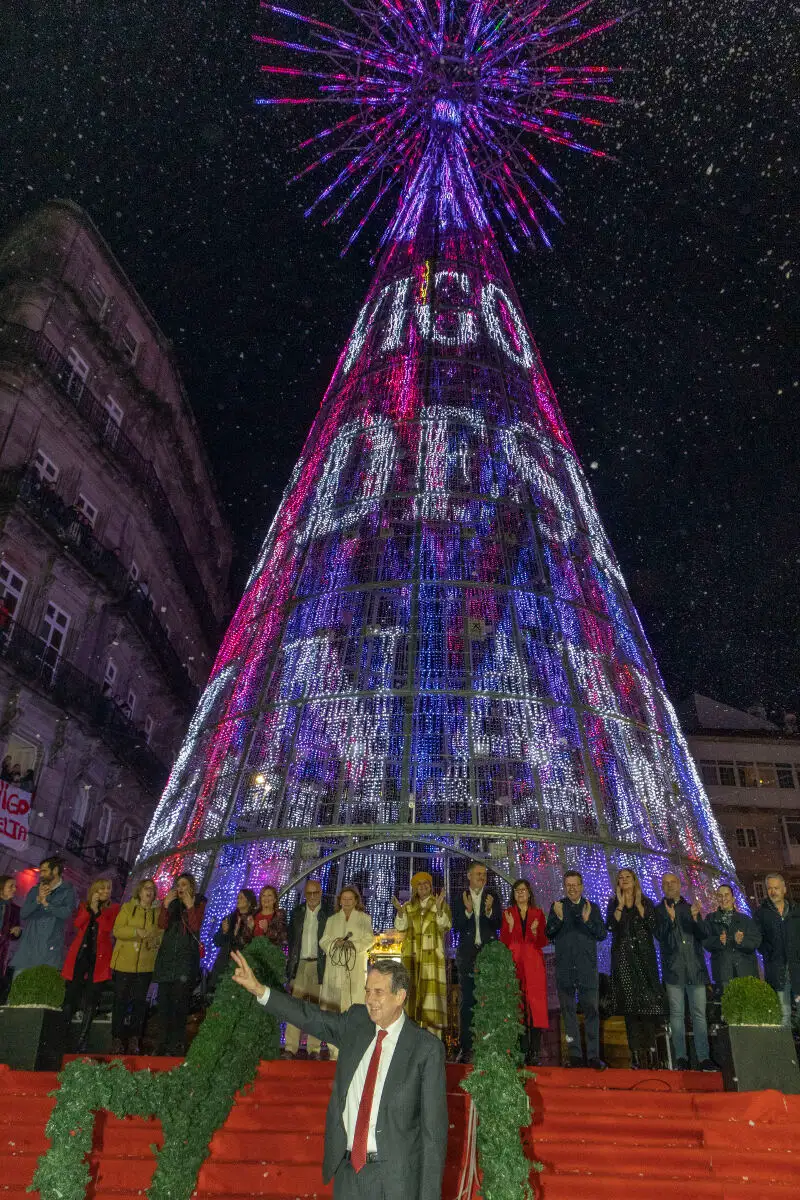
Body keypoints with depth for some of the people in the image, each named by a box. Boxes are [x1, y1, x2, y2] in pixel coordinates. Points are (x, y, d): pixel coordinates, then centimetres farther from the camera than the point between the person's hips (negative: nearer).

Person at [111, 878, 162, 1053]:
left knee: (140, 1001, 6)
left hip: (146, 965, 2)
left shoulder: (158, 911, 8)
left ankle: (134, 1039, 15)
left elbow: (162, 932, 9)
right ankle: (117, 1039, 13)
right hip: (124, 962, -2)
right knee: (121, 1000, 2)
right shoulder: (128, 908, 4)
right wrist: (136, 931, -21)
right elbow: (117, 930, -6)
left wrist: (157, 939, -13)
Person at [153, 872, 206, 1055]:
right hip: (168, 954, 4)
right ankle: (165, 1041, 11)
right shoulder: (172, 903, 14)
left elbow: (195, 927, -7)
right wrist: (166, 904, -11)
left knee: (180, 1000, -8)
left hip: (186, 955, -4)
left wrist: (189, 906, -13)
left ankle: (177, 1042, -2)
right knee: (164, 997, 2)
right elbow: (162, 925, 1)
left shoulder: (199, 903, 6)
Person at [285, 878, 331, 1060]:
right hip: (300, 964, 2)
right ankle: (291, 1047, 2)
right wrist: (292, 961, 6)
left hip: (319, 966, -2)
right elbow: (291, 938, 14)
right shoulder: (297, 913, 9)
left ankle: (314, 1048, 11)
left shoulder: (329, 914, -1)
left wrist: (327, 963, -7)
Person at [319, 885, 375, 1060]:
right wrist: (335, 942, -9)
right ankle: (335, 1049, -4)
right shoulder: (332, 920, 20)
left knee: (354, 1005, -10)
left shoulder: (364, 918, 13)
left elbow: (369, 939, 3)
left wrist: (353, 944, -13)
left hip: (355, 968, -2)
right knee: (333, 1006, -7)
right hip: (335, 966, 2)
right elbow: (323, 941, 11)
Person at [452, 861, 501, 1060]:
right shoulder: (460, 899, 5)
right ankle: (466, 1047, 12)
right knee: (467, 1001, 5)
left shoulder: (493, 897, 5)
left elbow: (498, 925, -1)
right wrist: (468, 911, -17)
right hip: (468, 955, 1)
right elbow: (457, 927, -1)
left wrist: (489, 911, -20)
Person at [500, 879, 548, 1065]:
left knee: (535, 1005, -6)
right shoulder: (507, 914, 9)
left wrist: (535, 931, -13)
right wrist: (510, 926, -13)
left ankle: (534, 1052, -1)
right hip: (514, 964, 0)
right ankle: (522, 1051, 1)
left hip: (533, 965, 0)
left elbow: (543, 943, 6)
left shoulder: (538, 914, 10)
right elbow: (504, 942, 3)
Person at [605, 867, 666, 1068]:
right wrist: (620, 905, -7)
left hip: (644, 956, 0)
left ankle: (649, 1051, -5)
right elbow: (611, 926, -5)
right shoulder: (613, 904, 11)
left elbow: (652, 925, -5)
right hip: (623, 957, 0)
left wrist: (638, 904, -6)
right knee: (630, 1003, -4)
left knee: (648, 1000, -9)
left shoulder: (646, 902, 10)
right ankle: (637, 1054, 0)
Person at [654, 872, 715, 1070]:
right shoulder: (659, 910, 6)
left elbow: (703, 934, 6)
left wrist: (696, 918, -13)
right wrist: (670, 919, -22)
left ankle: (703, 1057, 6)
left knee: (699, 1013, 1)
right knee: (677, 1013, 0)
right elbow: (659, 935, -5)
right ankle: (681, 1057, 6)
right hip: (673, 969, -2)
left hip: (695, 967, 2)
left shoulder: (691, 907, 14)